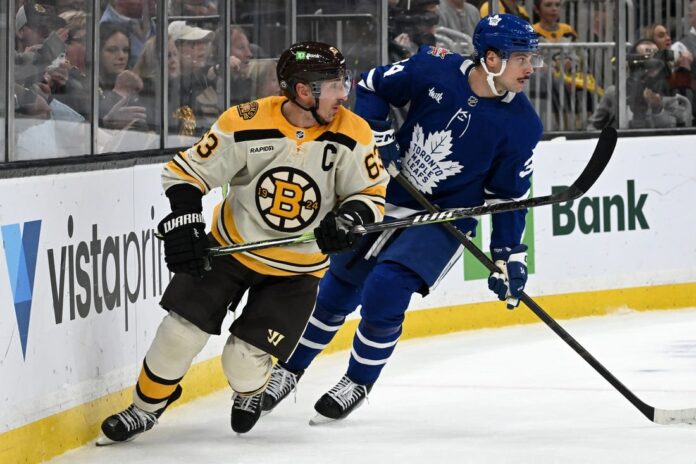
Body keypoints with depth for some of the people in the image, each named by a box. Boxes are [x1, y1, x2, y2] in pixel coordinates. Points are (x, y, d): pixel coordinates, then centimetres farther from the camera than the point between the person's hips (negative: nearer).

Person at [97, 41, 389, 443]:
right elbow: (188, 171, -9)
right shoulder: (246, 124, -20)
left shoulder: (351, 135, -16)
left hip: (297, 269, 0)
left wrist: (349, 218, -25)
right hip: (233, 244, 0)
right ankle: (146, 408, 18)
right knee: (183, 329, -7)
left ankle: (251, 391, 30)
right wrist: (183, 222, -21)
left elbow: (373, 193, -5)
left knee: (245, 358, -8)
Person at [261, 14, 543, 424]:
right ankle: (289, 370, 31)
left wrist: (510, 256, -9)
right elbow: (373, 86, 0)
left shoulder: (522, 124, -15)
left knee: (384, 293, -18)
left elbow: (508, 195, -6)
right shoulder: (436, 69, -16)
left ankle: (359, 382, 6)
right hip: (388, 197, 2)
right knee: (338, 289, 12)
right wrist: (377, 134, -13)